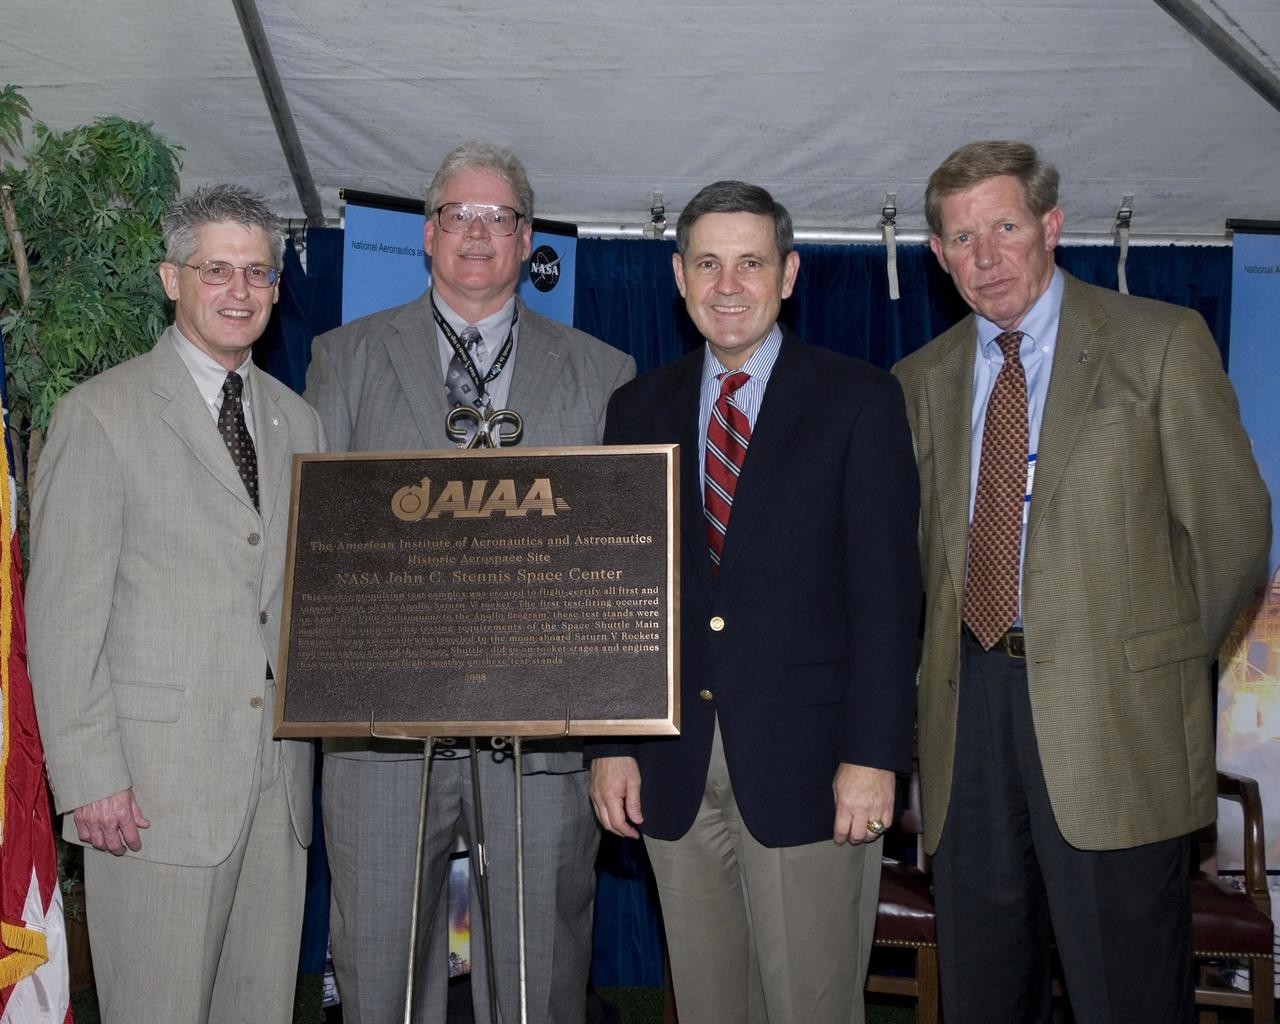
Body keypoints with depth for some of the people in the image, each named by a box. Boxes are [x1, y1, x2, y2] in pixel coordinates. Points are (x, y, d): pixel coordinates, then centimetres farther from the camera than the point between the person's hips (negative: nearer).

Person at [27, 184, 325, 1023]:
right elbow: (62, 614, -6)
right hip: (156, 782, -5)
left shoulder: (298, 421, 15)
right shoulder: (102, 414, -2)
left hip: (280, 771, 5)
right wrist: (89, 777, -11)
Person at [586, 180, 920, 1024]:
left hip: (806, 765, -3)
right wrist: (610, 743, 2)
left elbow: (886, 591, -6)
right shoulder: (640, 409, 11)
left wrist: (873, 755, -13)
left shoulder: (859, 401, 0)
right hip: (675, 771, 4)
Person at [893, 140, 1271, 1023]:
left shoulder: (1162, 343, -1)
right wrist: (943, 665, 8)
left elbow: (1233, 524, 1)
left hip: (1111, 713, -4)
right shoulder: (924, 379, 12)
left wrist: (1167, 660, 5)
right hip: (970, 705, 4)